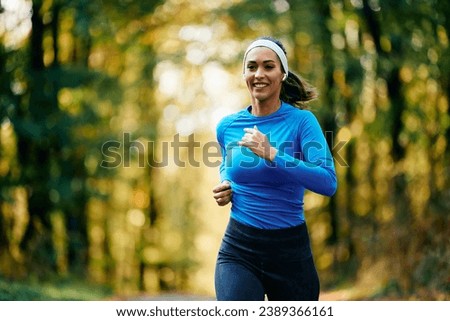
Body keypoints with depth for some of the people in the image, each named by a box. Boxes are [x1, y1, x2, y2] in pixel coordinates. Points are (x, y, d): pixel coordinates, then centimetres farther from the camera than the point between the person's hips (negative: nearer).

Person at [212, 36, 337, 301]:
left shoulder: (302, 121, -8)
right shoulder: (227, 126, 3)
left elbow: (328, 182, -21)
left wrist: (272, 155, -26)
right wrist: (225, 186, 3)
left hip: (291, 249, -1)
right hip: (238, 250, 1)